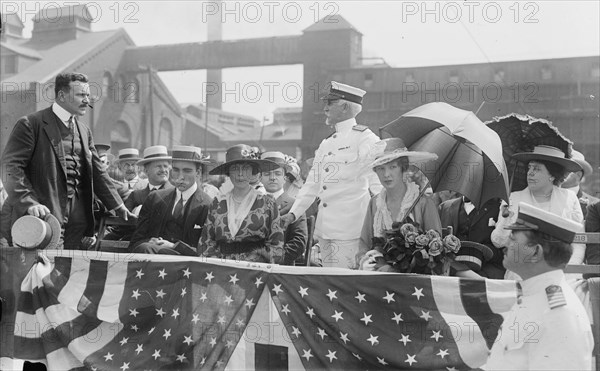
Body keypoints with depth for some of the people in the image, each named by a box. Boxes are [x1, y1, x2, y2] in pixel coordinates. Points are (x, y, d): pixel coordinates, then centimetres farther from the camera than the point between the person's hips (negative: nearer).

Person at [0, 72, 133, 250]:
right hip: (45, 214, -6)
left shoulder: (84, 131, 17)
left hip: (78, 220, 6)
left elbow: (97, 173, 20)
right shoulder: (31, 124, -4)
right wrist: (29, 202, -23)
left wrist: (118, 206, 16)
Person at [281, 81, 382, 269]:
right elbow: (312, 183, 21)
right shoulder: (326, 143, 18)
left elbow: (378, 183, -9)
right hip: (324, 228, 7)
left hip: (349, 230, -7)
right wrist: (294, 213, 12)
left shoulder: (364, 138, -4)